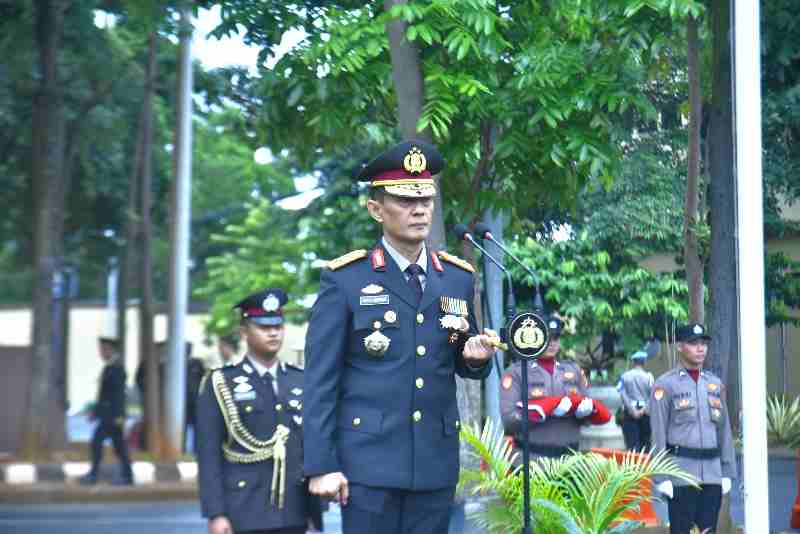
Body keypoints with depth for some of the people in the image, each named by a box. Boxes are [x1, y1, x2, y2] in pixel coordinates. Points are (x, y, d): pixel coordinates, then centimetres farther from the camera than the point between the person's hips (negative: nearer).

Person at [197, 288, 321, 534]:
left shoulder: (301, 382, 11)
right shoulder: (220, 385, 1)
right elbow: (209, 454, -3)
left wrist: (317, 511, 8)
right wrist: (215, 514, -11)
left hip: (293, 514, 3)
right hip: (244, 514, -3)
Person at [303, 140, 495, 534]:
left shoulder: (458, 277, 10)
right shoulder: (345, 279, -3)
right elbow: (321, 379, -5)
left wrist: (477, 358, -5)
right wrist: (321, 465, -10)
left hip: (436, 462, 4)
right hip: (370, 460, -4)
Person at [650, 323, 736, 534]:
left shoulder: (715, 383, 12)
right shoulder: (665, 384, -4)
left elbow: (724, 430, 14)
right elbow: (658, 434, -7)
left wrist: (728, 473, 9)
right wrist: (661, 477, -11)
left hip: (713, 474, 5)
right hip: (682, 473, -5)